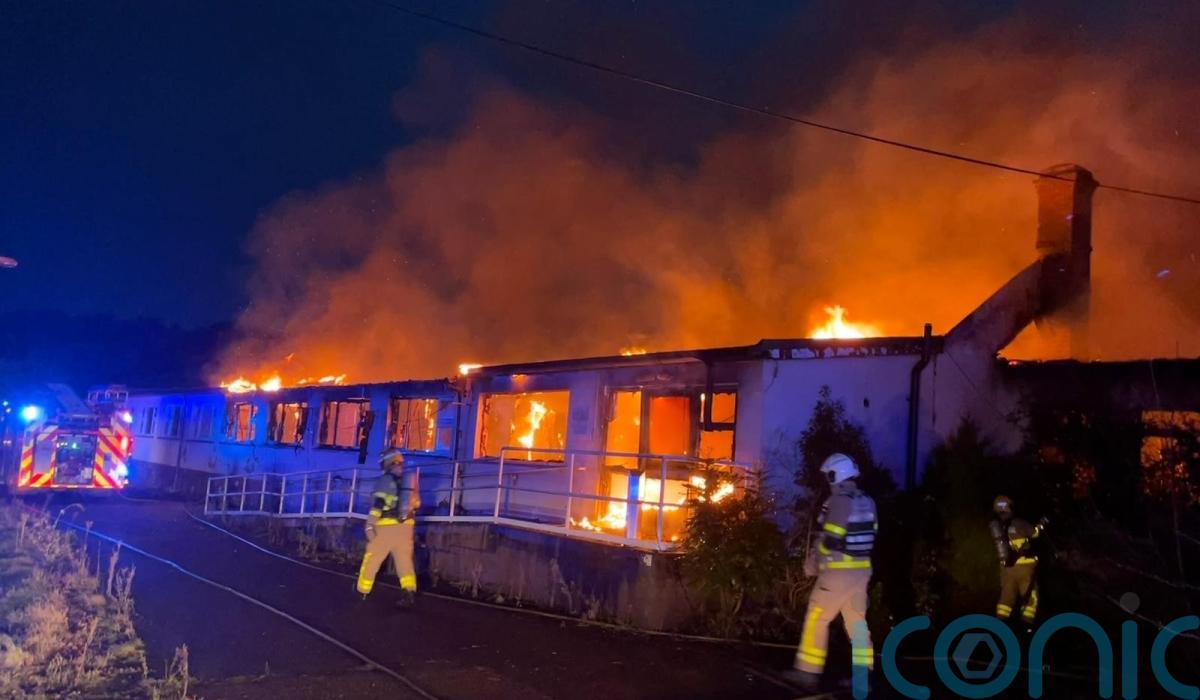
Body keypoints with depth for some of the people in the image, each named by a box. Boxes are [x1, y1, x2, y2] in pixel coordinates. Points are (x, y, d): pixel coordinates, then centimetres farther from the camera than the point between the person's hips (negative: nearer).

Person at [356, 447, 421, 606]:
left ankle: (363, 590, 21)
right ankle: (409, 591, -10)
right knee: (405, 560, 7)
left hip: (386, 527, -4)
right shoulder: (410, 480, 12)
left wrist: (370, 526, -16)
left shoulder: (385, 480, -5)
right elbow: (416, 503, 21)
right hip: (405, 527, 4)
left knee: (371, 559, 10)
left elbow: (377, 505, -14)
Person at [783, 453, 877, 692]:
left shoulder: (838, 501, -17)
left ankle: (808, 672, 8)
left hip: (838, 572, -8)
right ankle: (862, 674, 13)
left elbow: (830, 540, -18)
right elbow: (867, 537, 11)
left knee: (817, 619, 3)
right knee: (857, 621, 13)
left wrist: (813, 563, -5)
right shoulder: (867, 502, 9)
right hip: (861, 570, 8)